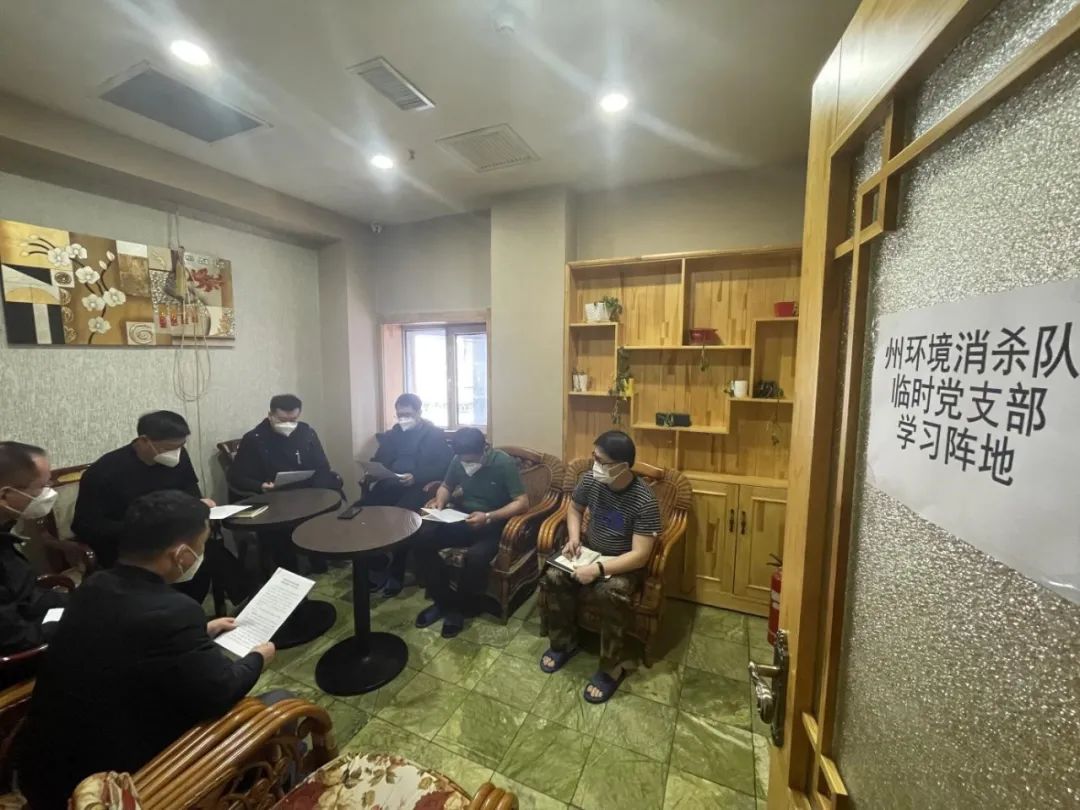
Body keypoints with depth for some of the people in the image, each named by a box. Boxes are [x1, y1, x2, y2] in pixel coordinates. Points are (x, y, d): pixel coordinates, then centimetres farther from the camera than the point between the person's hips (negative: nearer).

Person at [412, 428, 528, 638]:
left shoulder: (503, 463, -18)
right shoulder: (459, 461, -2)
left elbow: (523, 503, -21)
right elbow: (446, 486, 15)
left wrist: (488, 517, -31)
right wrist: (439, 502, -8)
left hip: (493, 524, -5)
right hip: (462, 520, 5)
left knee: (476, 556, -35)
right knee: (421, 540, -18)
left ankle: (457, 607, -4)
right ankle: (444, 600, -1)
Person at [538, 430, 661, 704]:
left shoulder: (644, 501, -27)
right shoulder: (590, 479, -13)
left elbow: (640, 555, -27)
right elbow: (574, 509, 8)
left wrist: (598, 569, -34)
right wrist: (574, 537, -10)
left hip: (624, 563, -5)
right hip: (590, 550, 5)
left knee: (611, 592, -33)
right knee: (552, 576, -17)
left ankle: (612, 666, -9)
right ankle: (564, 643, 7)